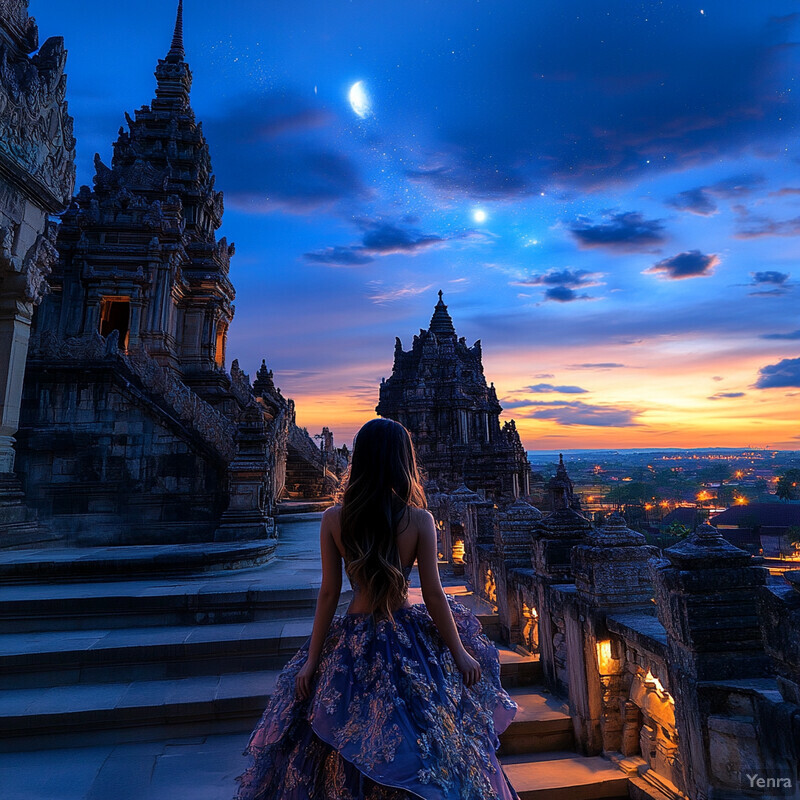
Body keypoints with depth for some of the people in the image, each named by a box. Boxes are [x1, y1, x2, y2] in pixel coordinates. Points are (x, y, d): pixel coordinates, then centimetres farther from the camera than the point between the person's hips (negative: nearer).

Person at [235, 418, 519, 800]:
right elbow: (434, 596, -10)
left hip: (351, 645, 2)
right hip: (407, 643, -1)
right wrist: (461, 654, 2)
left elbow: (329, 593, -8)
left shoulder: (333, 518, -11)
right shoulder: (419, 520, -15)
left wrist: (311, 661, 3)